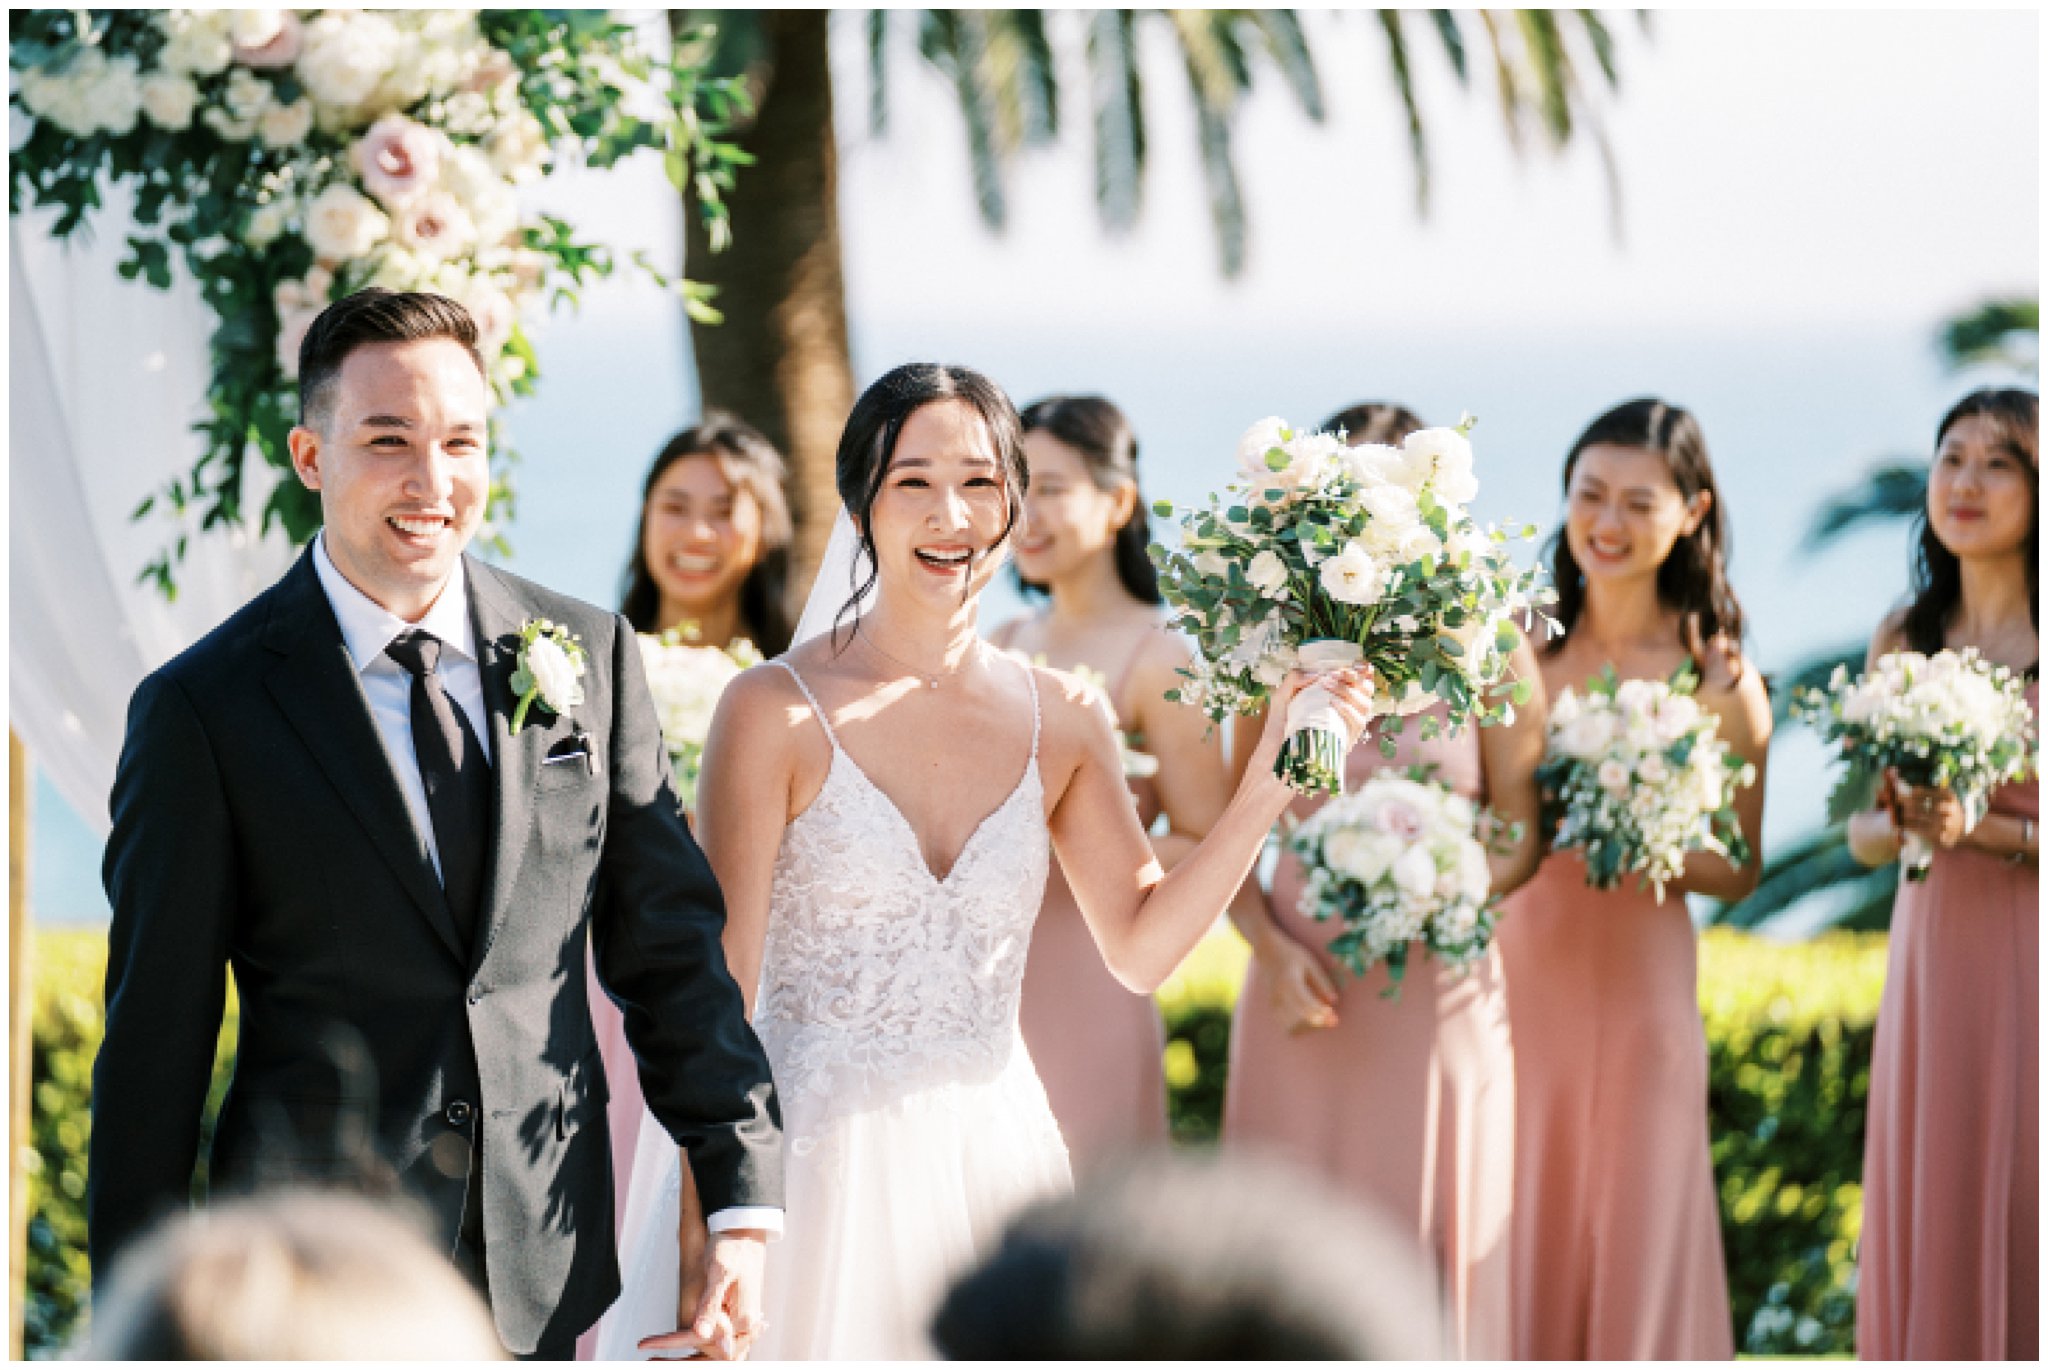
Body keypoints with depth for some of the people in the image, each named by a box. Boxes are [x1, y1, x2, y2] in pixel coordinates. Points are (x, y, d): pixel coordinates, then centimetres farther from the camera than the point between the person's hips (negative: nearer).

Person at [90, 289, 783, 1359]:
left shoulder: (592, 656, 4)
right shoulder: (204, 710, -6)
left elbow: (670, 949, 8)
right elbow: (153, 1046, -3)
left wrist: (742, 1196, 1)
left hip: (545, 1278, 3)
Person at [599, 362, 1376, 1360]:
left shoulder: (1060, 721, 5)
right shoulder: (778, 714, -8)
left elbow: (1141, 947, 10)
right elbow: (718, 984, -8)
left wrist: (1273, 776, 0)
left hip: (987, 1158, 4)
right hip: (810, 1155, -4)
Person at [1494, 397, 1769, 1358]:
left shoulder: (1721, 684, -5)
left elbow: (1738, 872, 1)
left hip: (1637, 981, -2)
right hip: (1511, 966, 2)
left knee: (1629, 1235, 4)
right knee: (1515, 1233, 7)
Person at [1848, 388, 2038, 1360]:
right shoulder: (1902, 641, 9)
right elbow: (1862, 833, 11)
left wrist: (1985, 830, -21)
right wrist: (1903, 826, -10)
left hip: (2031, 961, -4)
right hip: (1931, 956, 4)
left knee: (2018, 1215, -2)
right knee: (1929, 1216, 5)